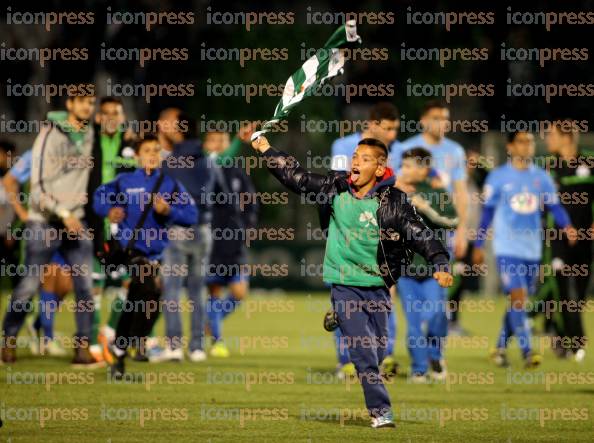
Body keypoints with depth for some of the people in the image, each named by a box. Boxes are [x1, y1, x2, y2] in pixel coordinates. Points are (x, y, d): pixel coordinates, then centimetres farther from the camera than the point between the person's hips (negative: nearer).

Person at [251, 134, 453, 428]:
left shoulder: (393, 201, -6)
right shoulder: (335, 189, 1)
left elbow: (420, 234, -9)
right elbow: (298, 178, 12)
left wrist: (440, 264, -22)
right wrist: (266, 150, 14)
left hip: (378, 287, 0)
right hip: (344, 285, 0)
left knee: (379, 352, 8)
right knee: (364, 352, -10)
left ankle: (378, 407, 24)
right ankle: (381, 411, -11)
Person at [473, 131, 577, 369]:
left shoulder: (542, 177, 7)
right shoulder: (498, 177, -1)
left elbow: (555, 206, 5)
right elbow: (487, 212, 5)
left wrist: (567, 226, -15)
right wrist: (478, 245, 7)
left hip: (532, 249, 4)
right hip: (507, 248, -4)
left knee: (518, 301, 11)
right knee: (518, 296, -16)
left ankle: (500, 347, 26)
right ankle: (527, 352, -18)